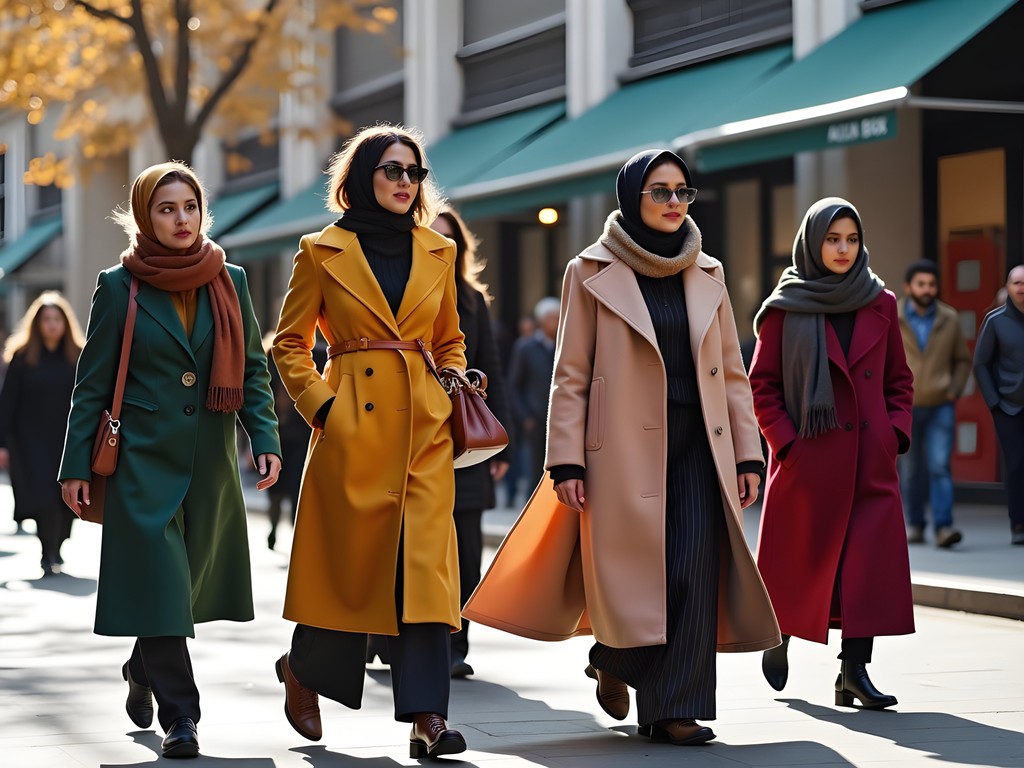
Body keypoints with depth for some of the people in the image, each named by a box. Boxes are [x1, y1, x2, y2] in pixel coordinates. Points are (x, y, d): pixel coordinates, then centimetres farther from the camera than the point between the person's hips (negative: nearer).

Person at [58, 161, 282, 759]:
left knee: (190, 582, 11)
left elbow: (253, 368, 9)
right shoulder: (119, 286, 0)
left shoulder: (230, 281, 7)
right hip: (144, 458, -3)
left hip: (211, 460, 3)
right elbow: (93, 381, 1)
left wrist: (266, 438, -4)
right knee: (158, 582, -8)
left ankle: (143, 671, 37)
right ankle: (179, 714, -2)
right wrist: (75, 466, -2)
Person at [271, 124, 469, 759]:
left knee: (426, 561, -8)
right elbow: (290, 344, 6)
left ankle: (427, 715, -11)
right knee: (351, 559, 3)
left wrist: (455, 390, 5)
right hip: (355, 424, -2)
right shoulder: (323, 251, 3)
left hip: (425, 427, 3)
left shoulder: (438, 252, 13)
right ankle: (303, 672, 31)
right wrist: (320, 407, -6)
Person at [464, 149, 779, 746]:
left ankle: (675, 708, -1)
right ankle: (614, 658, 28)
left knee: (694, 570, -8)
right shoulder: (593, 273, 1)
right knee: (630, 568, -3)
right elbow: (570, 376, -1)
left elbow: (732, 373, 12)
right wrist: (567, 463, -8)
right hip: (625, 446, -3)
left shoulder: (707, 274, 12)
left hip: (696, 445, 3)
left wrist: (748, 455, 5)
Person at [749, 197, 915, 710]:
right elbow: (762, 384, 0)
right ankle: (779, 636, 35)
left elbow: (899, 379, 14)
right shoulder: (785, 308, 0)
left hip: (870, 460, 2)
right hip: (809, 459, -2)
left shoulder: (880, 305, 9)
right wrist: (785, 441, -8)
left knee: (870, 561, -7)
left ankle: (854, 669, -7)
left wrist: (895, 433, 1)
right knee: (801, 558, 8)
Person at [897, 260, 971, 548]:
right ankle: (914, 524, 24)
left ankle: (943, 528, -19)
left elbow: (962, 360, 11)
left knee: (940, 467, -13)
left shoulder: (949, 319, 1)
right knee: (911, 470, 8)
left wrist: (954, 392, -2)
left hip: (940, 407, 0)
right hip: (903, 407, 0)